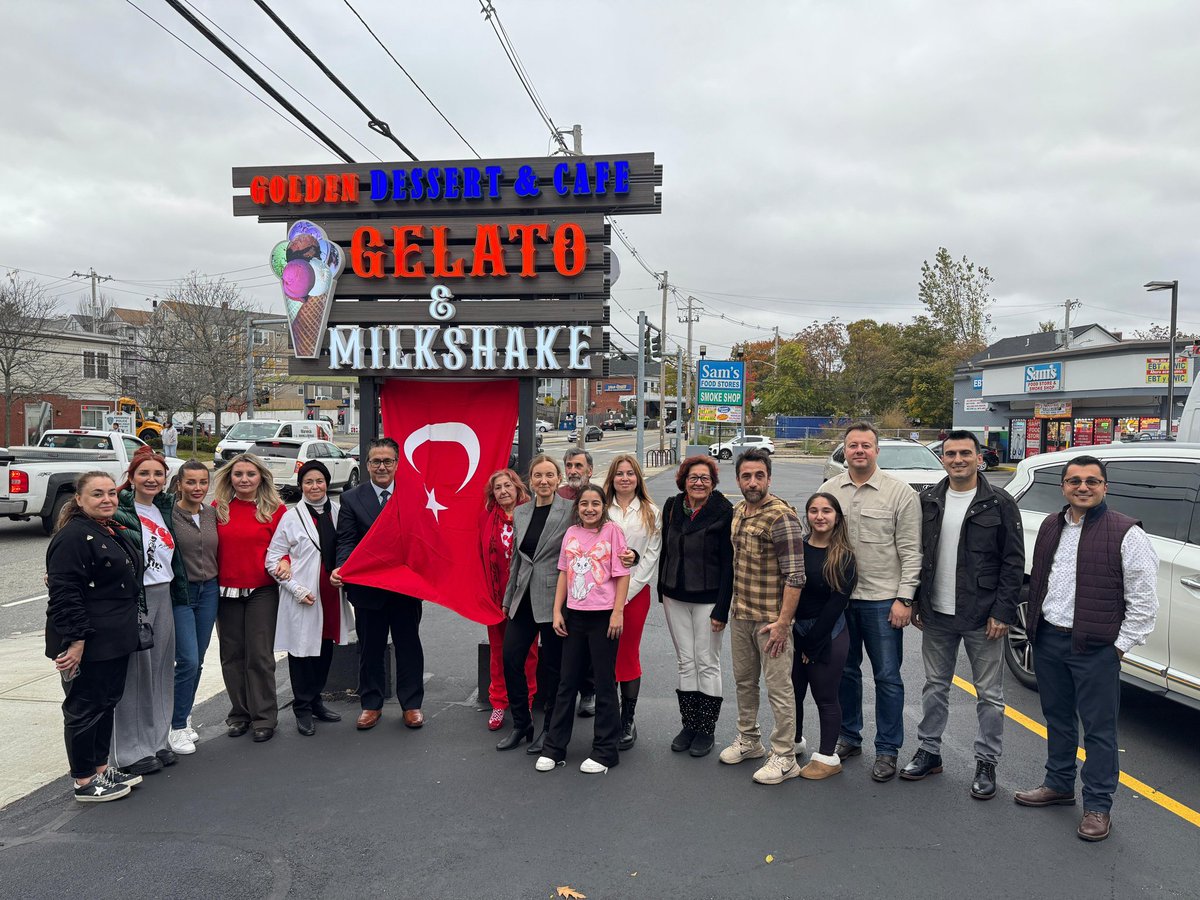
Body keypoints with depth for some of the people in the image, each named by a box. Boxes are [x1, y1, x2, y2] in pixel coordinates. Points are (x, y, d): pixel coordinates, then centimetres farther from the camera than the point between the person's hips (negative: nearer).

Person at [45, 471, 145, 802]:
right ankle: (84, 782, 14)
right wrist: (75, 640, -25)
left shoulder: (113, 531, 13)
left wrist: (128, 631, 23)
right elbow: (64, 592, -22)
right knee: (85, 707, 2)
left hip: (115, 639, 10)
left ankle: (100, 767, 30)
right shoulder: (73, 536, -17)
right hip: (87, 644, -9)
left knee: (108, 702, 17)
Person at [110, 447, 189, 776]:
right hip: (133, 598, -7)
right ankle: (133, 750, 9)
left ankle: (158, 740, 23)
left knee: (161, 669, 12)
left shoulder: (165, 509, 12)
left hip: (163, 596, 7)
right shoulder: (119, 511, -10)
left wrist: (178, 593, 20)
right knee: (136, 672, -2)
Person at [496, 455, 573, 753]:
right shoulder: (520, 513, 10)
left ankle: (550, 729, 22)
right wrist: (508, 599, 18)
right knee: (510, 658, 3)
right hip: (524, 598, 5)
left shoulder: (570, 511, -8)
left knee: (552, 666, 5)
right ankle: (521, 724, 21)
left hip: (554, 599, -5)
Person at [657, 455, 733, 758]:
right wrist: (662, 590, 12)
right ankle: (688, 724, 22)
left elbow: (728, 563, -12)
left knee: (707, 664, 4)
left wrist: (722, 608, -16)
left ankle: (706, 730, 16)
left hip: (708, 599, -4)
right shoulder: (672, 507, 4)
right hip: (675, 597, 5)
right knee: (685, 662, 11)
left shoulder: (723, 512, -11)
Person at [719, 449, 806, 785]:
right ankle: (748, 739, 37)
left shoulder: (782, 517, -19)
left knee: (779, 688, 2)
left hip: (771, 619, -8)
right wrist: (730, 606, 17)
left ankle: (784, 757, 15)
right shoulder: (738, 511, 7)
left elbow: (795, 576, -20)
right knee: (744, 680, 19)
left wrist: (783, 622, -21)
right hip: (740, 614, 8)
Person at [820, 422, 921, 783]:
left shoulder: (900, 493, -6)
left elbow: (910, 552, -6)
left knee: (887, 677, 4)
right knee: (845, 671, 15)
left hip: (882, 600, -4)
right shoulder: (829, 490, 5)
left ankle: (887, 750, 17)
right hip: (838, 597, 4)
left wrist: (904, 598, -12)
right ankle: (849, 737, 31)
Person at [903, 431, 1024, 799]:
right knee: (935, 686, 15)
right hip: (936, 616, 4)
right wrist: (916, 602, 7)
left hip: (982, 618, -4)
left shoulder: (999, 504, -7)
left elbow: (1013, 562, -7)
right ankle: (929, 751, 29)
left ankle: (986, 762, 21)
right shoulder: (928, 501, 5)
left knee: (989, 694, 6)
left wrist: (1003, 612, -12)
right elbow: (916, 554, 10)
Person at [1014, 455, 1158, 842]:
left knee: (1099, 727, 3)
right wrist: (1033, 626, 12)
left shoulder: (1126, 533, -10)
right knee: (1057, 718, 18)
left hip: (1095, 647, -6)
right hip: (1048, 640, 6)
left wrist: (1121, 645, -10)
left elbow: (1144, 599, -9)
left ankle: (1098, 805, 16)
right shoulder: (1050, 527, 9)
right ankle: (1058, 784, 34)